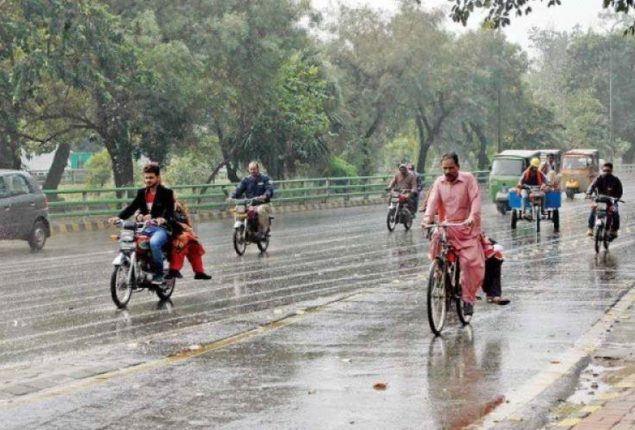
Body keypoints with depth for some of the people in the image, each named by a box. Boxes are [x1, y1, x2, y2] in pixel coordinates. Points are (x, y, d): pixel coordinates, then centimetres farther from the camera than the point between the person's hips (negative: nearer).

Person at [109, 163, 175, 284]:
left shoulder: (166, 193, -1)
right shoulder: (142, 193, 17)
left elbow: (169, 210, -15)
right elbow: (132, 207, 9)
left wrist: (163, 219, -38)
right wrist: (119, 217, -9)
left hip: (161, 228, -6)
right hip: (145, 228, 6)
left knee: (154, 243, -38)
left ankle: (158, 274, -23)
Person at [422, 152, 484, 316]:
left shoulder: (468, 179, -3)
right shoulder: (439, 182, 6)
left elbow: (475, 199, -11)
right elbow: (433, 200, -4)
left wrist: (472, 217, -29)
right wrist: (427, 218, -22)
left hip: (466, 228, -3)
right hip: (445, 227, 3)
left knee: (471, 262, -13)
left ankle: (468, 299, -2)